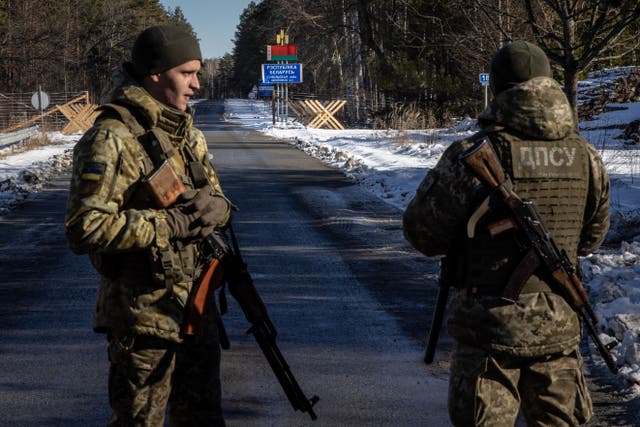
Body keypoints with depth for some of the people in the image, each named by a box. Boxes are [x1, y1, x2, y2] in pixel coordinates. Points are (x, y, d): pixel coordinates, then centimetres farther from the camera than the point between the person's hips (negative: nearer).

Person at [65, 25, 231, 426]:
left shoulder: (188, 134, 10)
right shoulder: (112, 140, -17)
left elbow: (219, 200, 14)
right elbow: (86, 228, -24)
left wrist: (213, 205, -11)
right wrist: (172, 224, -22)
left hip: (196, 303, 8)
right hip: (145, 313, -8)